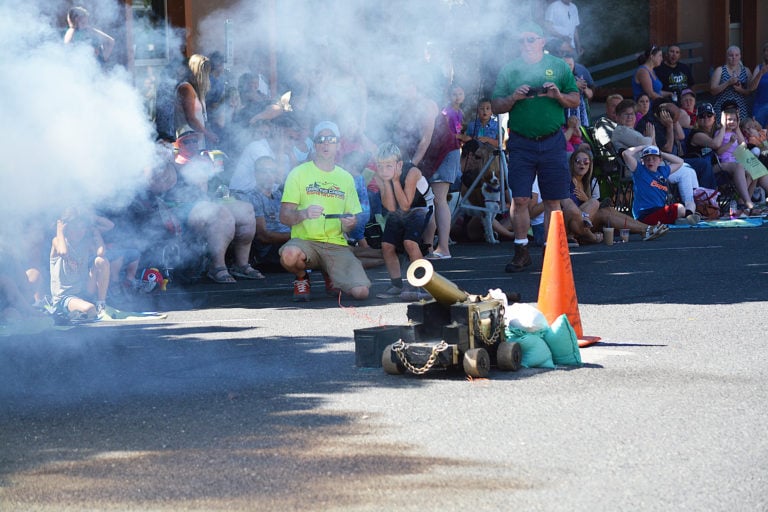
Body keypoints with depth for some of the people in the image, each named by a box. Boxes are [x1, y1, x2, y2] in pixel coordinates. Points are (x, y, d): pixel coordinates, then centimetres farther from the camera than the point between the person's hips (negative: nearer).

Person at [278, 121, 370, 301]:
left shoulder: (345, 178, 15)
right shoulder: (299, 173, 4)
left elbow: (352, 219, 16)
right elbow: (284, 217, -3)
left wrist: (348, 224, -9)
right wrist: (304, 214, -24)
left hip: (337, 244, 3)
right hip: (305, 241, -3)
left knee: (361, 292, -21)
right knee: (289, 254, -40)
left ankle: (330, 274, 15)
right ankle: (301, 278, -1)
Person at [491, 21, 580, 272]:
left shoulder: (559, 67, 7)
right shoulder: (509, 70, 7)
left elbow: (575, 101, 7)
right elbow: (495, 107, 6)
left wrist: (558, 95, -13)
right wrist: (514, 97, -13)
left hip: (552, 141, 0)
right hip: (521, 143, 0)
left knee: (553, 201, 2)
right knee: (520, 200, -4)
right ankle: (521, 253, 5)